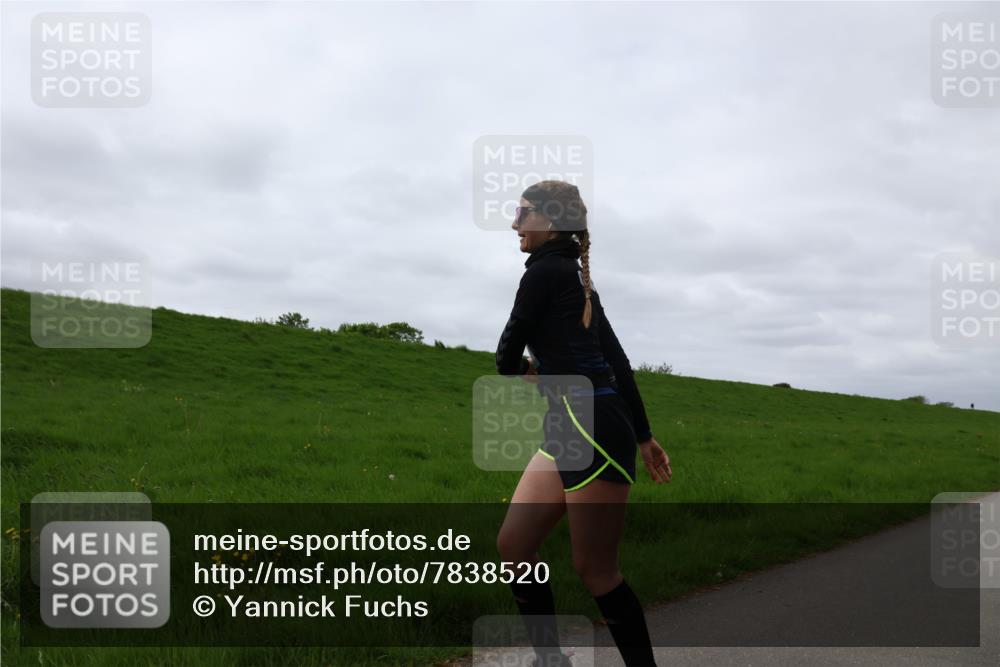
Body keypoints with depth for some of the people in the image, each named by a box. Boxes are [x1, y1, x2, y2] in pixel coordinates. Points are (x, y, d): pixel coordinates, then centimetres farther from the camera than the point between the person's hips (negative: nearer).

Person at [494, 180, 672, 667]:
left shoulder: (544, 272, -9)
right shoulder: (575, 277, 19)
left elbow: (509, 351, -3)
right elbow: (617, 360, 18)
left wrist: (516, 372, 21)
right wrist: (643, 437, 20)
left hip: (593, 430, -10)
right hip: (566, 431, 10)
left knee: (594, 569, -1)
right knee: (512, 547, 9)